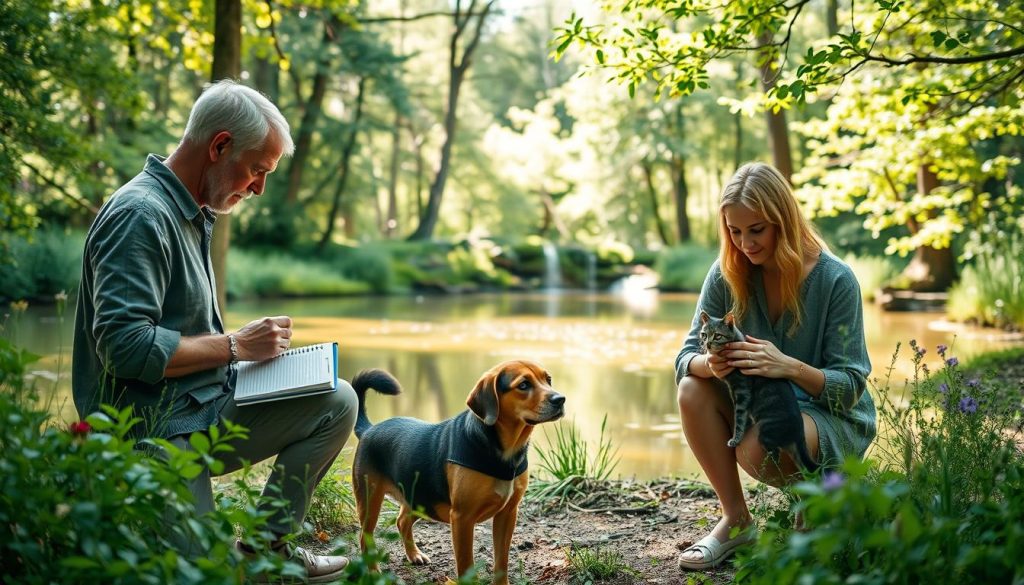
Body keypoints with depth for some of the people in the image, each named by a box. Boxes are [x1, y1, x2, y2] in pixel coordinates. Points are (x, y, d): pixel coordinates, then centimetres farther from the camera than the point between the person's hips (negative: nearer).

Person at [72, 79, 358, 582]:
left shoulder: (192, 214, 15)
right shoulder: (142, 215, -17)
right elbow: (125, 345, -26)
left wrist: (253, 346, 7)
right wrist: (236, 346, -16)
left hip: (207, 412, 10)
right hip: (158, 432, -10)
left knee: (336, 402, 3)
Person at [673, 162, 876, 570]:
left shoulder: (836, 280, -18)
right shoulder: (727, 274, -7)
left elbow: (850, 387, -17)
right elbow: (685, 358, -9)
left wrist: (790, 367, -37)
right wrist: (711, 364, -34)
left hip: (836, 419, -4)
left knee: (759, 446, -35)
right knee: (693, 390, -24)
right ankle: (735, 518, -8)